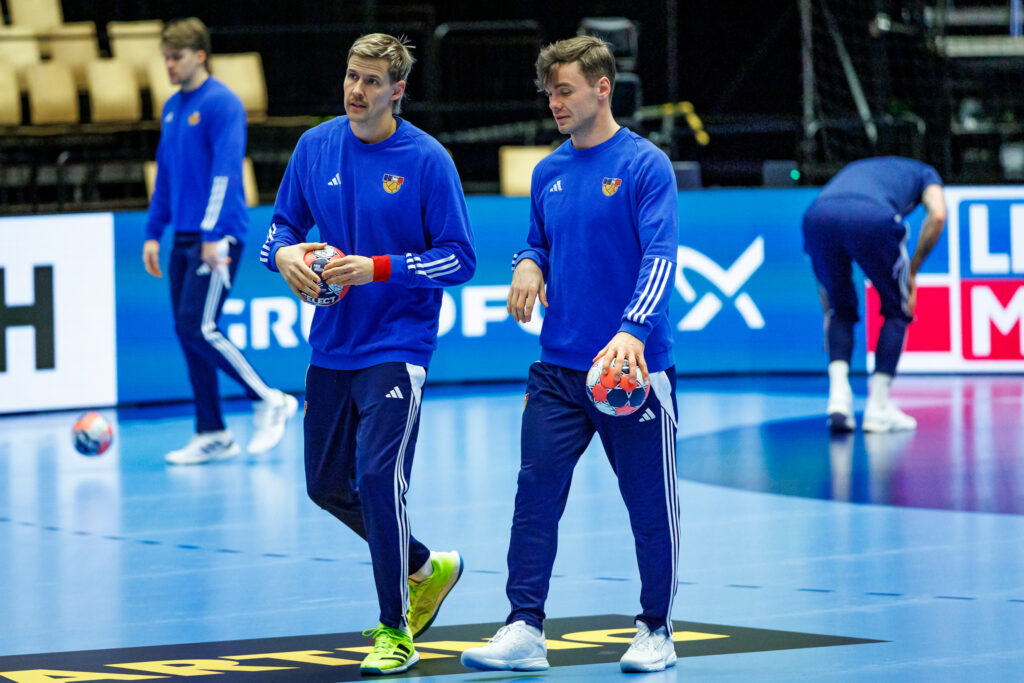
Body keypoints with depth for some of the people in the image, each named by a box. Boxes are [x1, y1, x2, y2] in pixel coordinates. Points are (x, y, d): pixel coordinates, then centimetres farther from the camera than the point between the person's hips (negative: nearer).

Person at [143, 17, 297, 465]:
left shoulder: (222, 103, -9)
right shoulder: (172, 108, 15)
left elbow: (225, 170, -16)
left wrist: (214, 235, -22)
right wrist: (153, 233, 17)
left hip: (217, 237, -8)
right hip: (184, 238, 8)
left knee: (199, 328, -14)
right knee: (187, 332, 5)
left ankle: (269, 401, -1)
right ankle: (212, 437, 9)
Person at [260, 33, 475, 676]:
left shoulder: (428, 160, -11)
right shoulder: (315, 147, 3)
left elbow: (460, 259, -10)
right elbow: (283, 224, 13)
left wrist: (377, 268, -21)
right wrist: (285, 252, -11)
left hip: (396, 348, -6)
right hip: (331, 349, 6)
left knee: (378, 479, -14)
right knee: (328, 485, 13)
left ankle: (395, 631, 1)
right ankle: (426, 569, 35)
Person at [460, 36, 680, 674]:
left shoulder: (645, 165, -9)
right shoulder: (548, 173, 10)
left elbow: (660, 255, -18)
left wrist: (633, 329, -32)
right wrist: (528, 265, -1)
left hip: (635, 367, -5)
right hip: (558, 369, 5)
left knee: (651, 504, 4)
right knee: (535, 495, -4)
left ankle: (657, 632, 17)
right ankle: (524, 630, -2)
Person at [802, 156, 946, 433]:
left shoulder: (854, 169, 45)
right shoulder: (924, 173, 36)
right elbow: (937, 215, 11)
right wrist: (912, 270, 20)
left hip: (816, 216, 4)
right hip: (873, 220, -3)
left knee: (841, 311, 27)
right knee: (897, 311, 20)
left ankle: (838, 396, 7)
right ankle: (878, 407, 14)